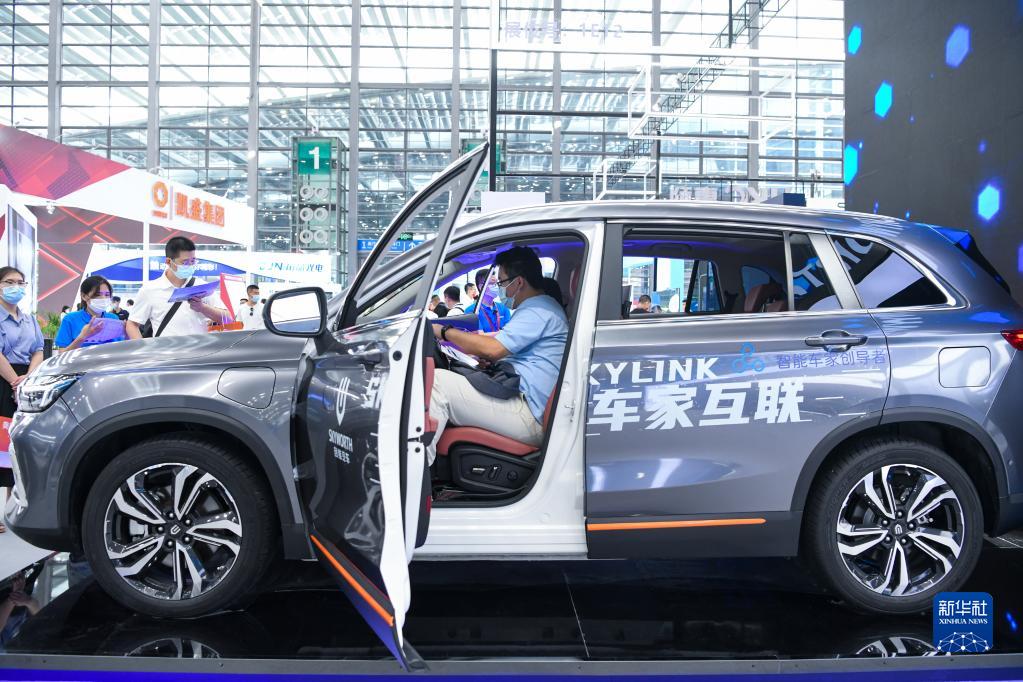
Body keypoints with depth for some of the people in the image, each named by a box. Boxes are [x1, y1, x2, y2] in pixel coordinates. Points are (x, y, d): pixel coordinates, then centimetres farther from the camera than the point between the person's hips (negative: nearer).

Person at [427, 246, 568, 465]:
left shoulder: (538, 311, -10)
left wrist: (445, 332, -6)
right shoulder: (540, 307, 24)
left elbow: (493, 349, -18)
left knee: (437, 381, -18)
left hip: (529, 416, -11)